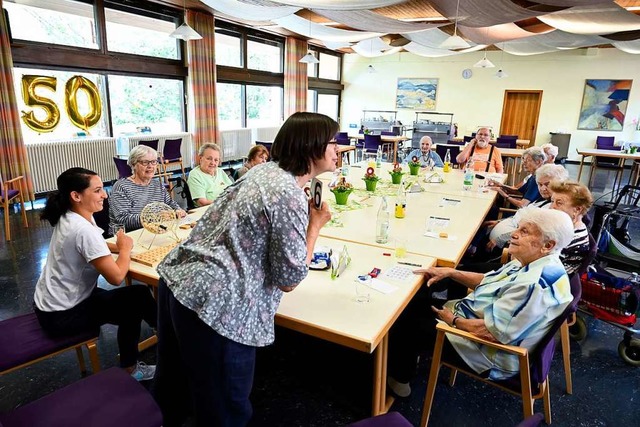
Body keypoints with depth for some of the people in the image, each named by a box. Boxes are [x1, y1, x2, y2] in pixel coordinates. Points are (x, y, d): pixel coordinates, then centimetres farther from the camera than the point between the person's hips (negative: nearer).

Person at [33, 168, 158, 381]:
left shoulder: (68, 218, 0)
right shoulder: (83, 230, -30)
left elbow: (93, 250, 14)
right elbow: (116, 277, -29)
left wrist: (119, 247, -7)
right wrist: (125, 248, -11)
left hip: (53, 303, 9)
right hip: (61, 315, -9)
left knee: (132, 299, 11)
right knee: (139, 297, -3)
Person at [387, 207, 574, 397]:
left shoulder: (535, 285, -34)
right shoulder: (533, 262, -3)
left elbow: (492, 332, -32)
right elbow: (489, 281, 8)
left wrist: (453, 320, -17)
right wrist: (450, 272, -2)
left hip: (489, 354, -9)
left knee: (410, 324, 1)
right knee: (415, 303, 11)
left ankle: (399, 378, 28)